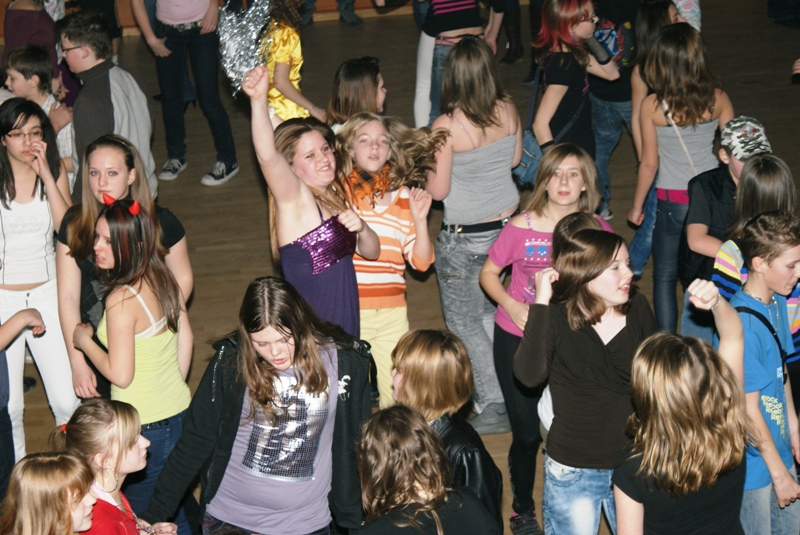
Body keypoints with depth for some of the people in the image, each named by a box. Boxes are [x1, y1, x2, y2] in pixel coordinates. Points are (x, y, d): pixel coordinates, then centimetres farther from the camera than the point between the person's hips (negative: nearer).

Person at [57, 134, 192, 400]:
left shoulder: (160, 221, -9)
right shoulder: (75, 223, -5)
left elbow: (183, 279, 0)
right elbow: (68, 295, -5)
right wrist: (78, 363, -9)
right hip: (96, 347, 1)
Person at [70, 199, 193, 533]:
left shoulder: (121, 299, -25)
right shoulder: (164, 279, -2)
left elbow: (120, 375, -23)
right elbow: (185, 338, 10)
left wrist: (84, 341, -8)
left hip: (145, 426, -8)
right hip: (179, 414, 8)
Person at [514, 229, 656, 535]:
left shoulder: (637, 309, -5)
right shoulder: (556, 318, -16)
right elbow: (529, 375, -33)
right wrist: (541, 303, -32)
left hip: (633, 464, 4)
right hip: (573, 473, -3)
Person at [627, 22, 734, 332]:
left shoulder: (652, 106, -15)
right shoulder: (717, 99, -9)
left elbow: (649, 163, -8)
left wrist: (637, 206, 6)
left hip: (671, 200, -2)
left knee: (665, 275, 13)